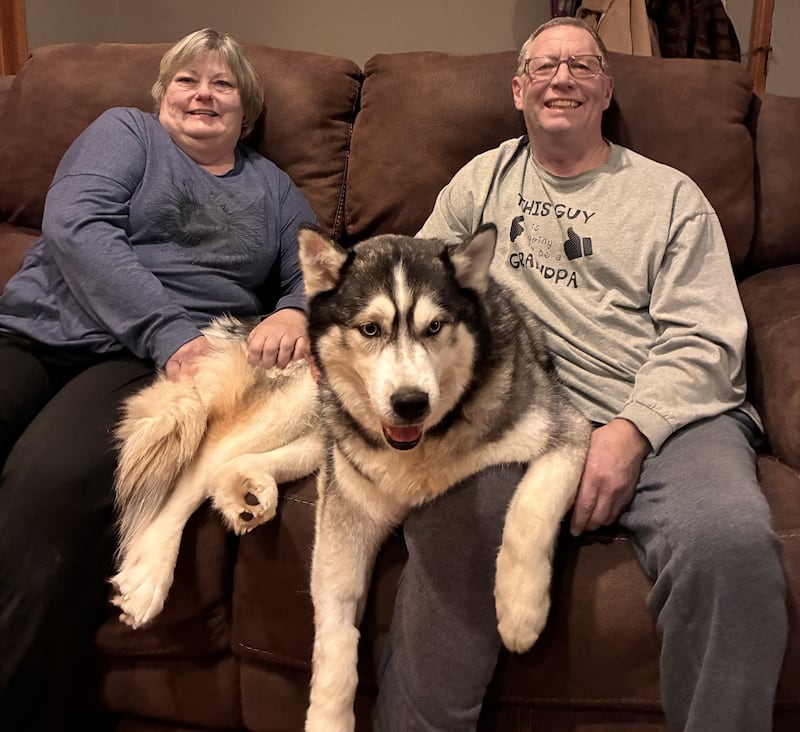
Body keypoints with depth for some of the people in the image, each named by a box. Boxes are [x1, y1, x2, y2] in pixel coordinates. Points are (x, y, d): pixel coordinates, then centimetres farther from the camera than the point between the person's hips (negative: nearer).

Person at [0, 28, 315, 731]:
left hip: (146, 360, 0)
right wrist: (167, 329, -15)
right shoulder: (126, 132, 17)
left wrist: (294, 312, -7)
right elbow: (75, 226, -1)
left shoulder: (271, 186, 26)